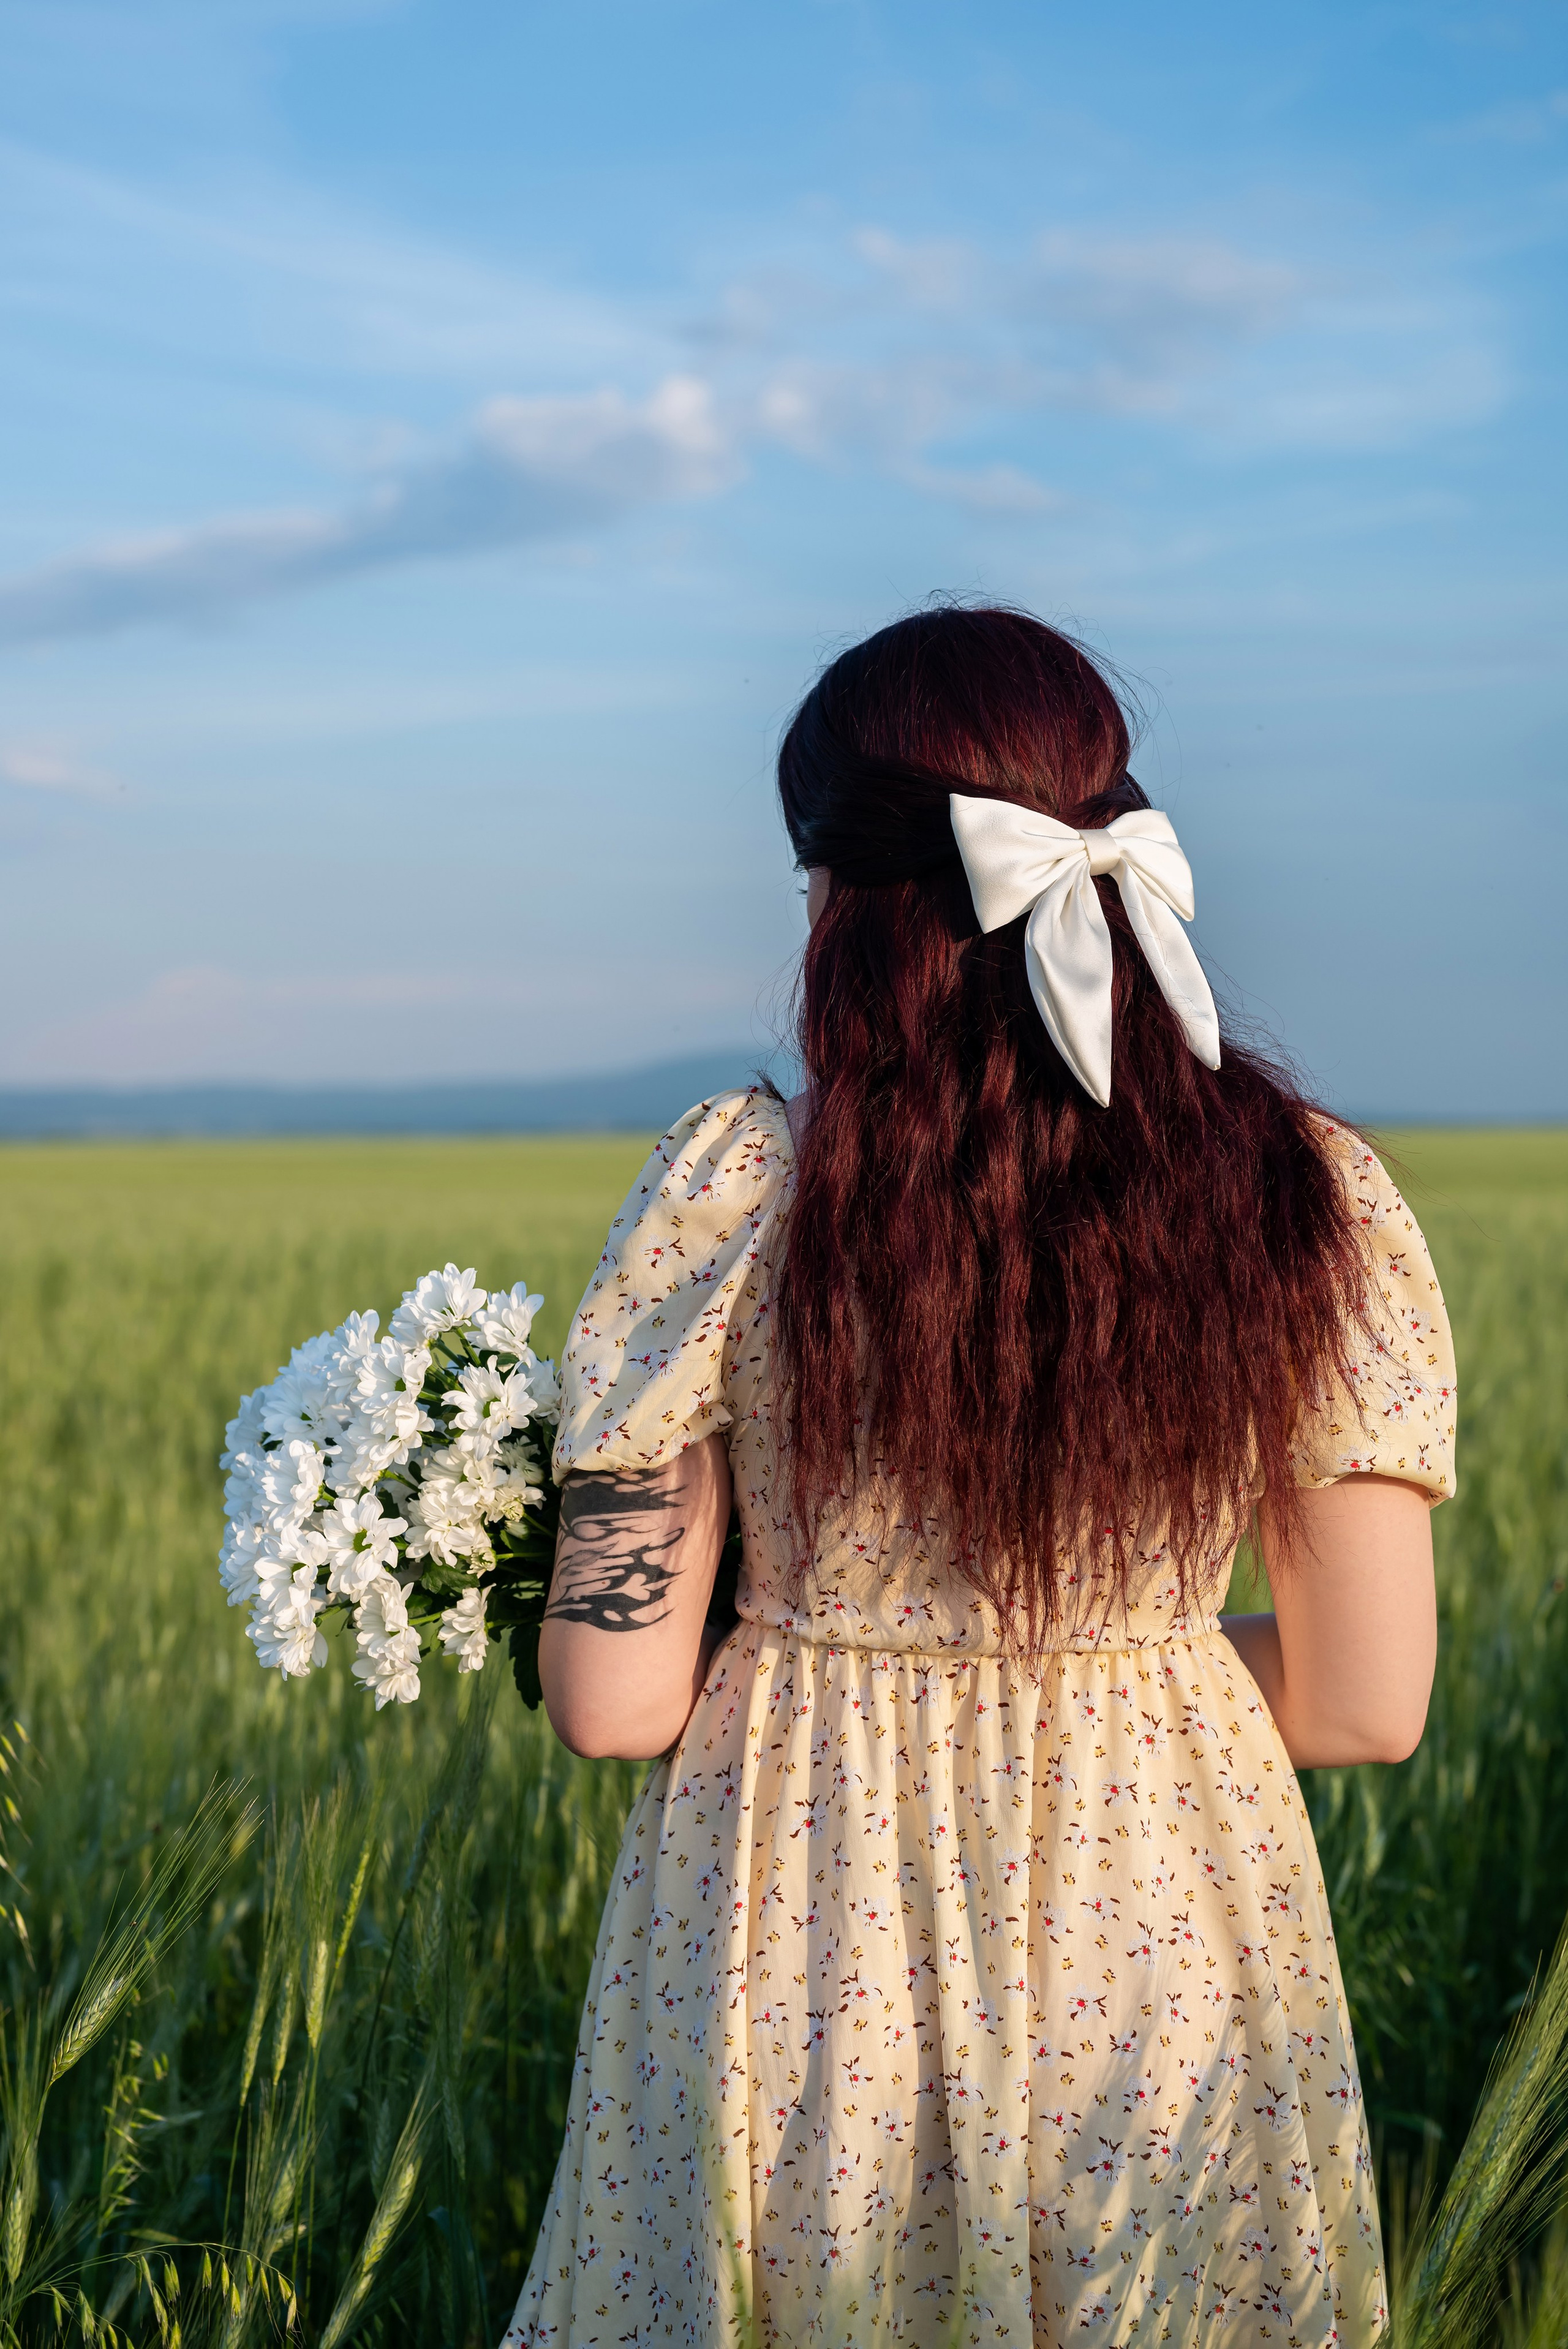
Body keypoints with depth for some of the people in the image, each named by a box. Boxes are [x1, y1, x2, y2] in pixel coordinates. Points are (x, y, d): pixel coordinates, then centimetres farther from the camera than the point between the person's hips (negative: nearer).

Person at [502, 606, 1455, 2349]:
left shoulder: (733, 1193, -14)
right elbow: (1368, 1705, -3)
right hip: (1176, 1981, 2)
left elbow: (614, 1702, -10)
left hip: (797, 1991, -1)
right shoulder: (1307, 1196, -8)